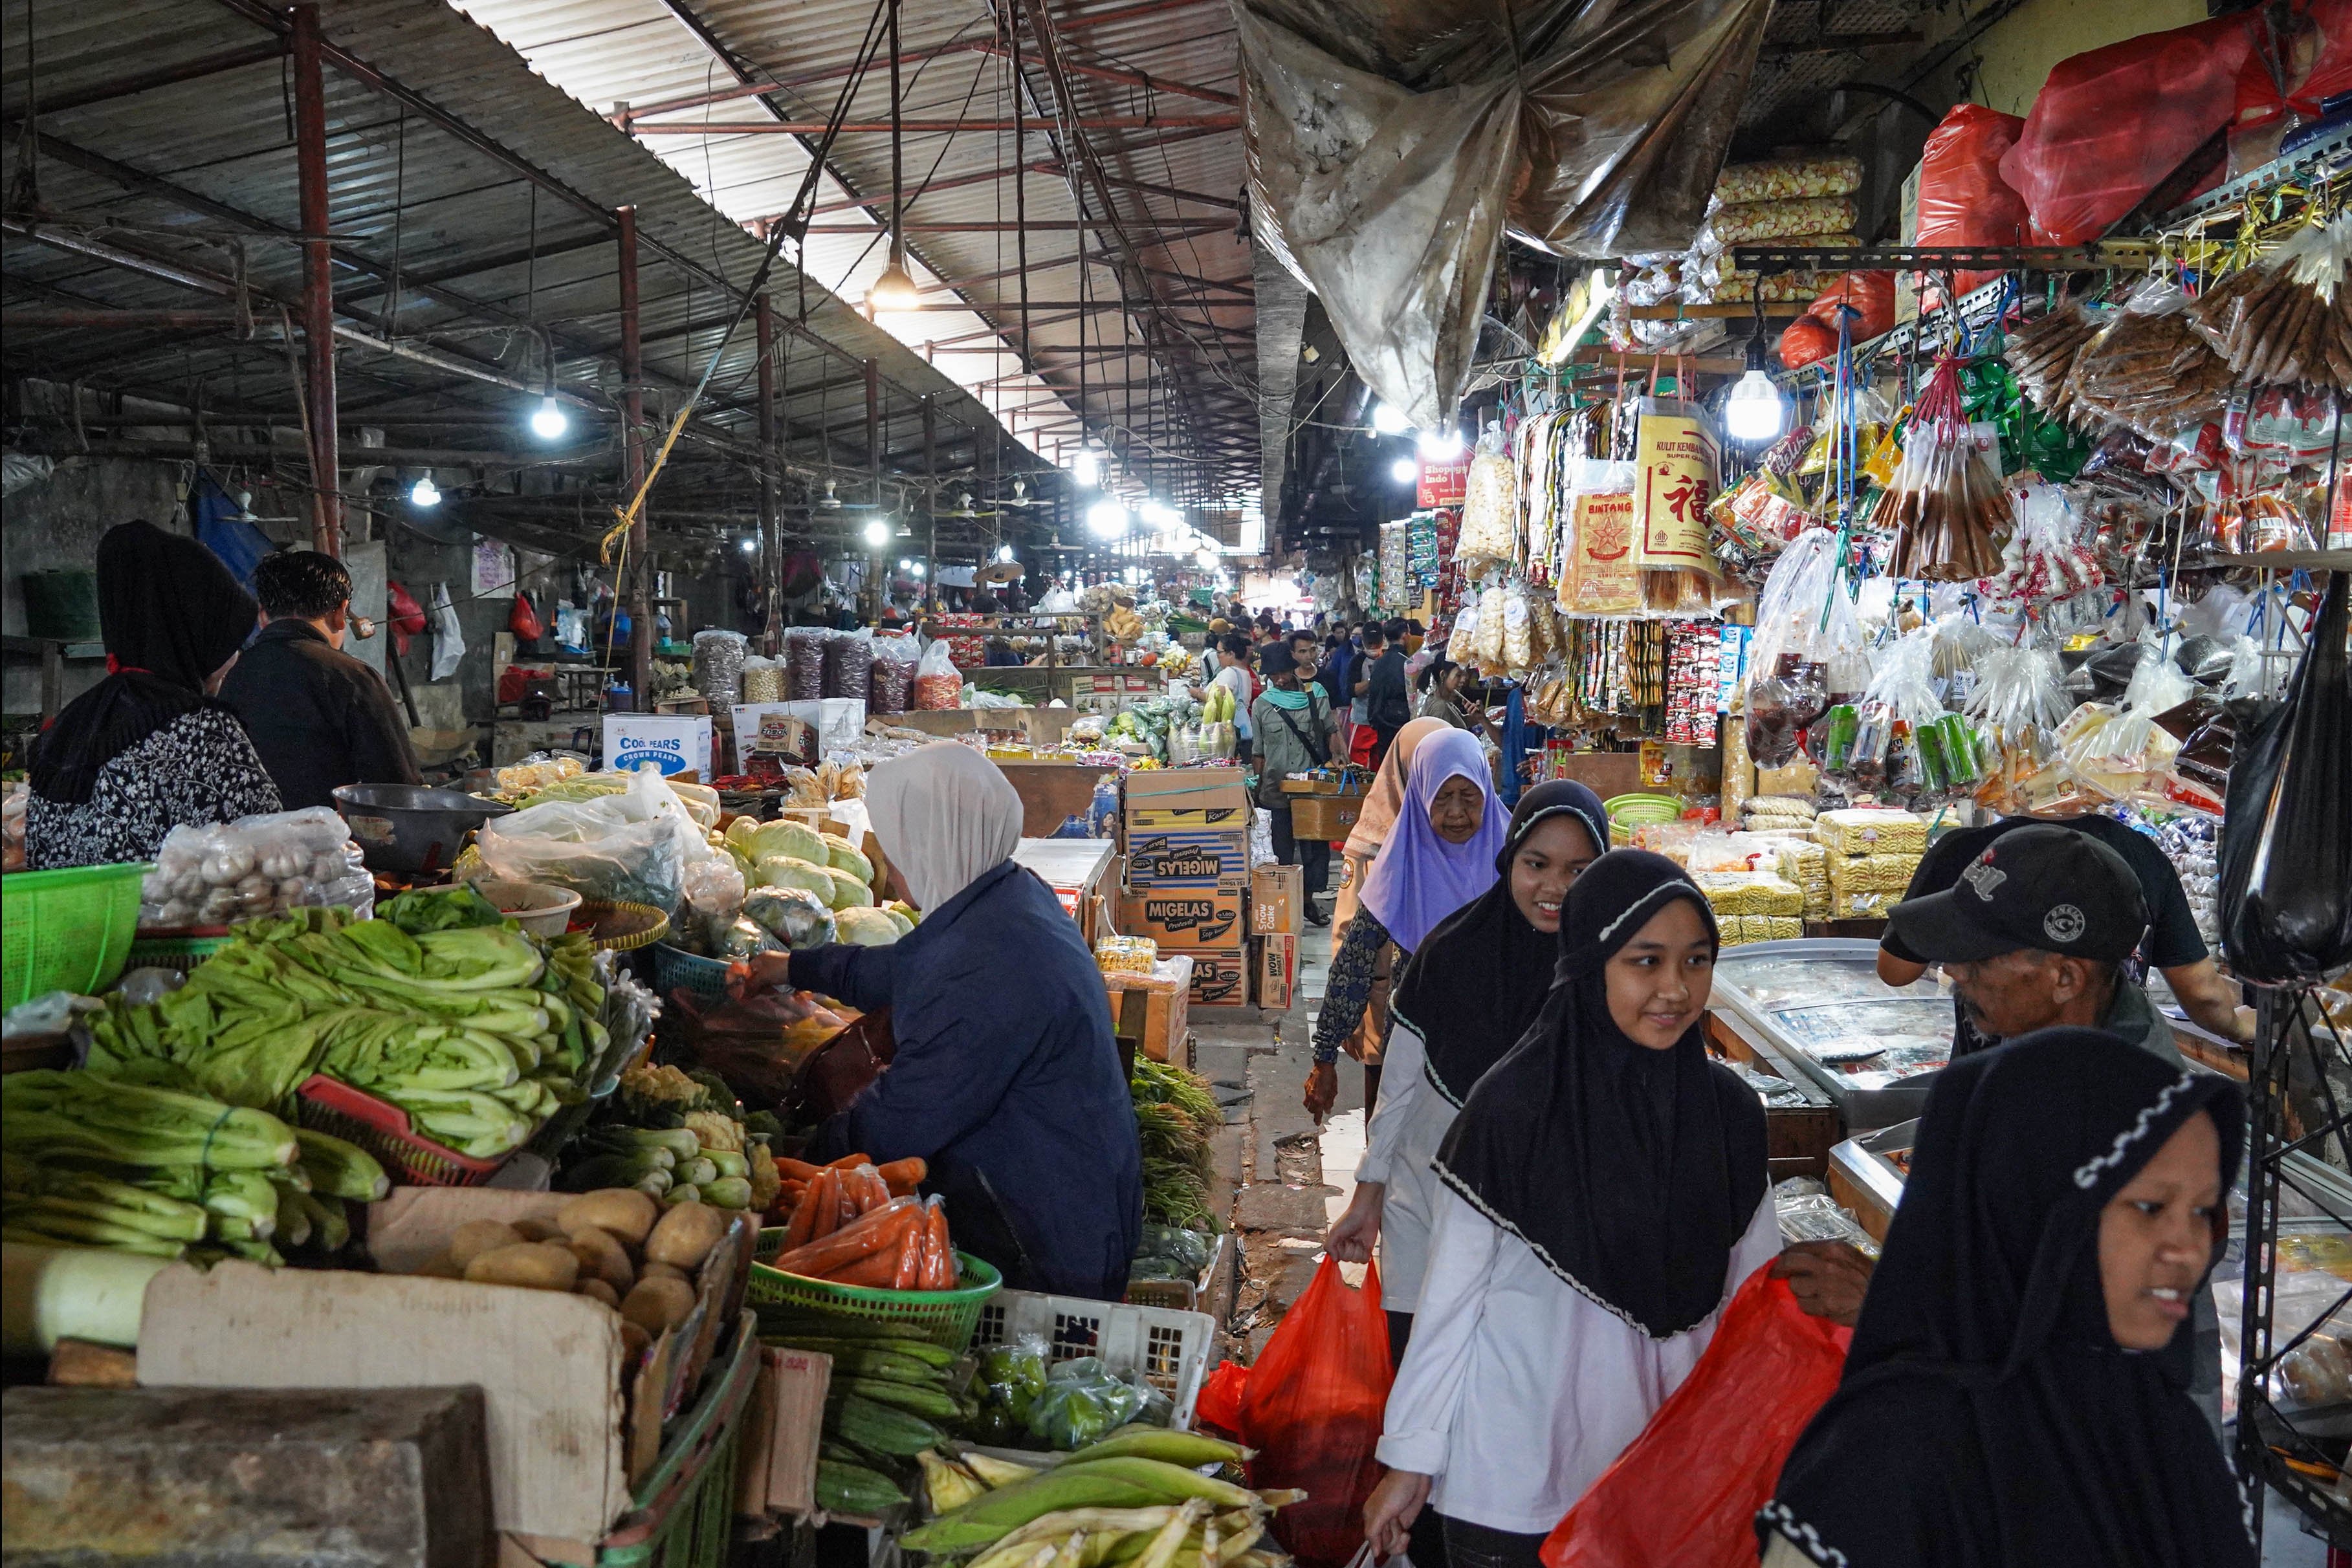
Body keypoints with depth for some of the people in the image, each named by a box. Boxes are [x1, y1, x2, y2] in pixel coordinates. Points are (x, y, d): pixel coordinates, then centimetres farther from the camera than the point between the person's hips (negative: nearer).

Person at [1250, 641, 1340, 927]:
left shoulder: (1315, 695, 3)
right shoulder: (1262, 704, 4)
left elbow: (1331, 731, 10)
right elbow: (1258, 751, 8)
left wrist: (1331, 759, -6)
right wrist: (1259, 784, 6)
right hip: (1278, 789, 0)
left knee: (1316, 844, 4)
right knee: (1283, 849, 7)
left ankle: (1308, 900, 16)